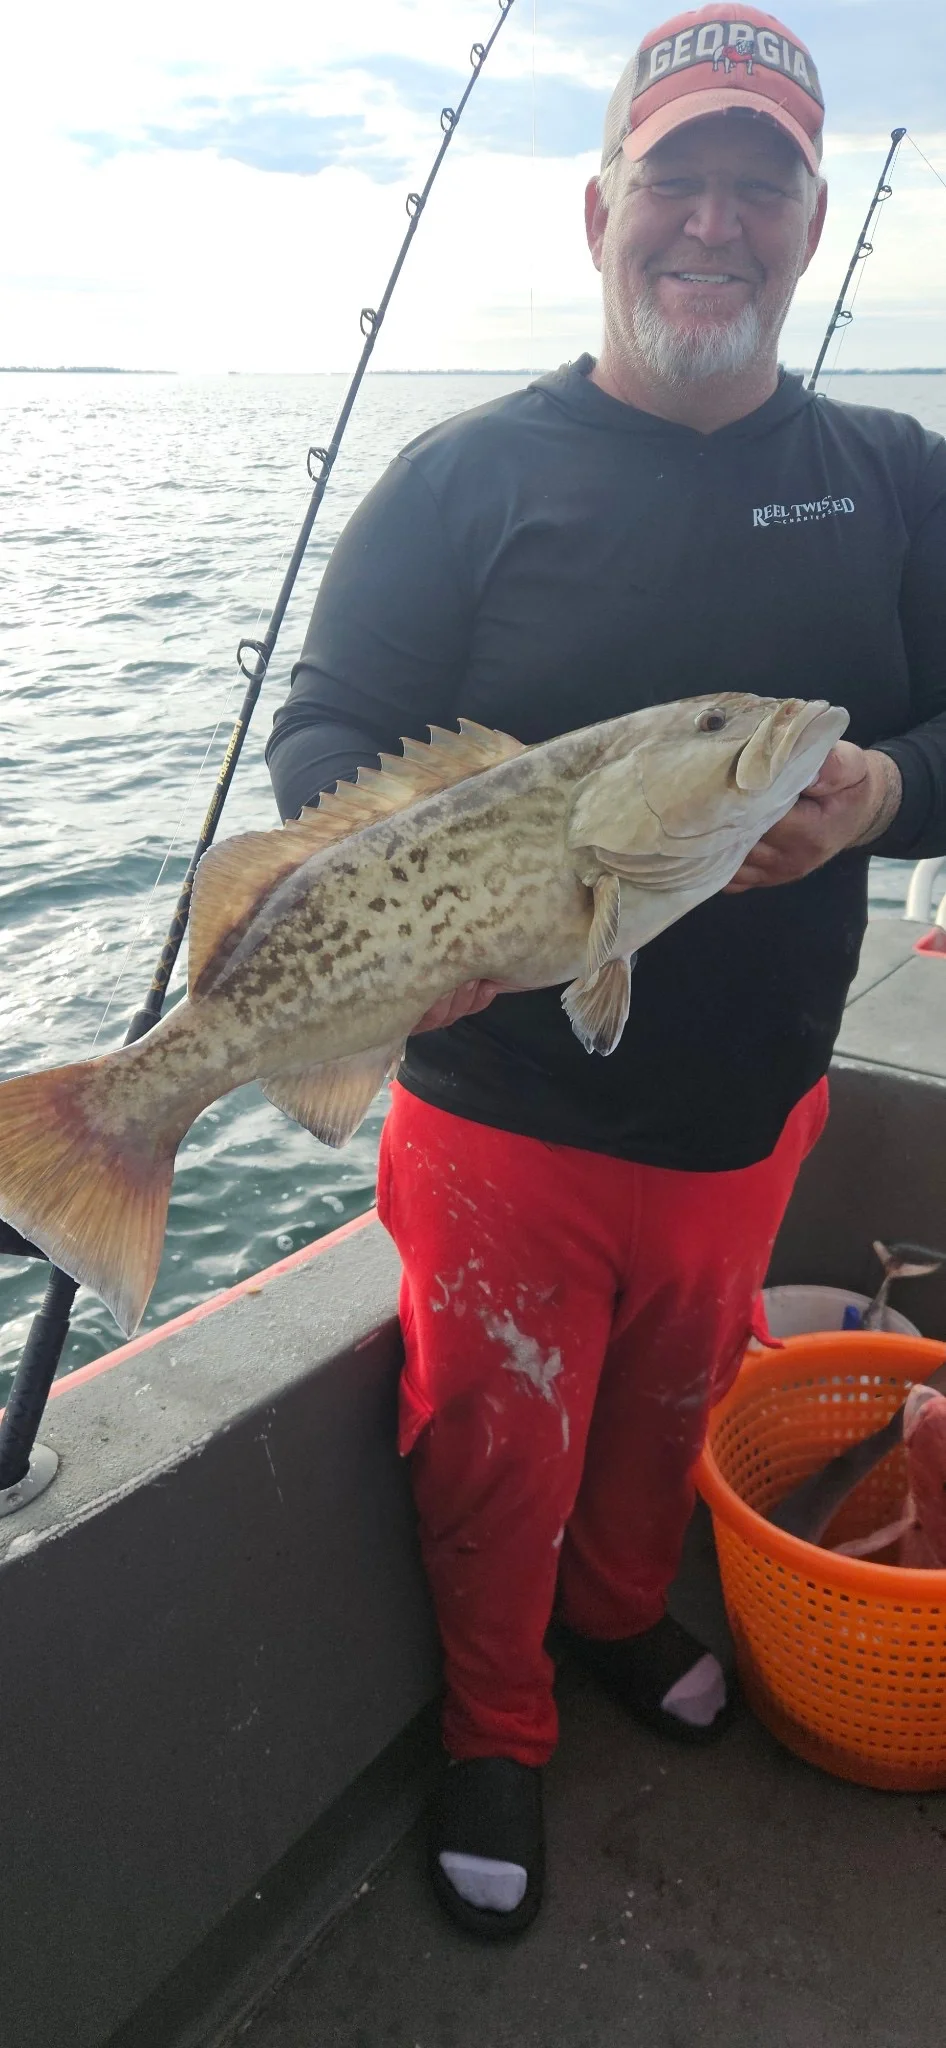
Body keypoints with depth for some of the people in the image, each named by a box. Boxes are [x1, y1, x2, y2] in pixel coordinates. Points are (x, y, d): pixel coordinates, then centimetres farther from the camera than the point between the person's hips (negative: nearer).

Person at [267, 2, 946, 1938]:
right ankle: (494, 1736, 43)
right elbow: (329, 728, -8)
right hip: (504, 1107, -3)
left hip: (754, 1103, 4)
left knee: (669, 1403, 25)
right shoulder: (469, 473, -6)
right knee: (497, 1446, 13)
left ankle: (621, 1614, 57)